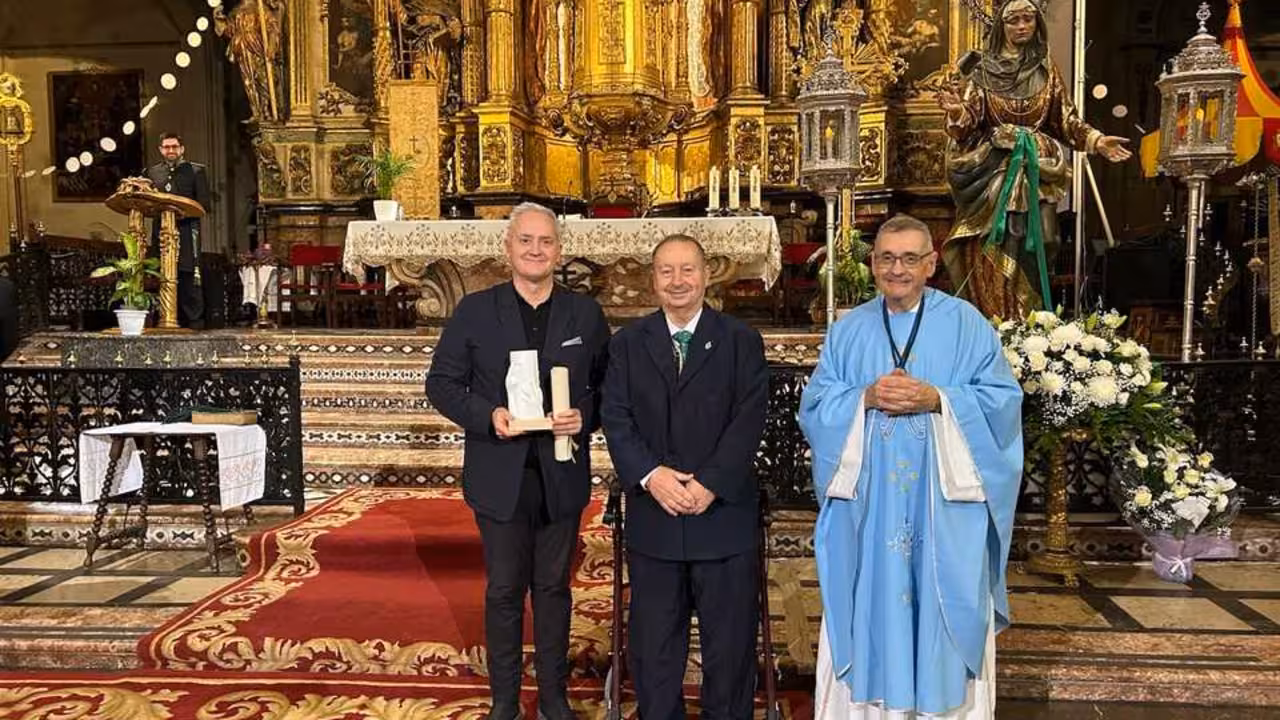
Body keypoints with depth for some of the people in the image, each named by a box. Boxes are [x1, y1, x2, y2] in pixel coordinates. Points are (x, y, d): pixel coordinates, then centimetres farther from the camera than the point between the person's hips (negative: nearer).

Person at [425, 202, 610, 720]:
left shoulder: (586, 314, 3)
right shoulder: (474, 310, -1)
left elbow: (608, 387, 6)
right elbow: (441, 383, 0)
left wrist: (584, 417, -13)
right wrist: (486, 415, -16)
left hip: (562, 476, 1)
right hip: (500, 475, -1)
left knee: (553, 587, 14)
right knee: (504, 590, 10)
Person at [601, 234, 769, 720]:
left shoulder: (741, 341, 2)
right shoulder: (628, 343, 8)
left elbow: (749, 420, -6)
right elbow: (615, 418, 0)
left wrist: (710, 483, -16)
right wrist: (650, 475, -15)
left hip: (724, 513, -1)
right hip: (652, 516, 2)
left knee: (730, 639, 9)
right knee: (653, 643, 12)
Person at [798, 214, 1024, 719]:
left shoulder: (966, 324, 3)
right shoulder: (848, 330, 8)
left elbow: (1003, 400, -3)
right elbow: (814, 405, 4)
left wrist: (936, 399, -16)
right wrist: (865, 398, -13)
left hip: (944, 507, -1)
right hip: (866, 507, 2)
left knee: (944, 612, 6)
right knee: (869, 611, 7)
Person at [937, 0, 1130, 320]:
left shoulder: (1047, 70, 11)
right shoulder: (984, 69, 6)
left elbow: (1066, 120, 12)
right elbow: (971, 119, -2)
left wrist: (1096, 140, -1)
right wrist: (957, 111, -24)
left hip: (1036, 175, 2)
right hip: (992, 173, -2)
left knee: (1028, 254, -1)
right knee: (989, 256, -8)